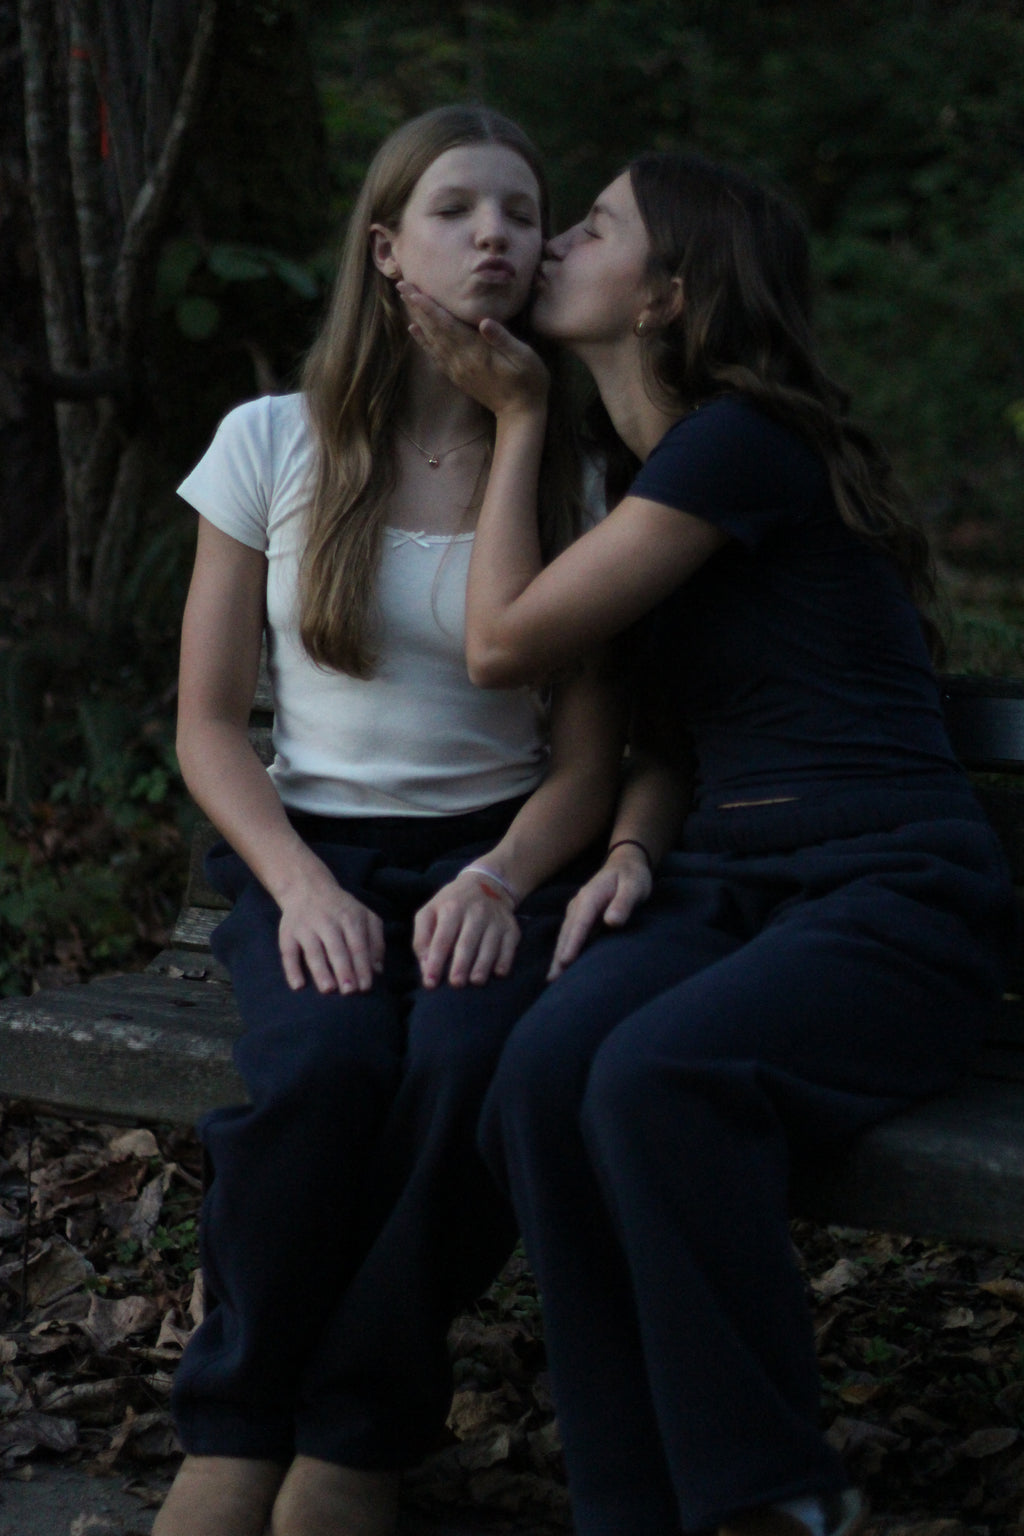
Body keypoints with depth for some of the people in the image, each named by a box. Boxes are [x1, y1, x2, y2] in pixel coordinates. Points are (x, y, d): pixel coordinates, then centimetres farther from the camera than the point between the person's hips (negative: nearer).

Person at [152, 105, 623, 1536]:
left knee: (471, 1064, -34)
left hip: (496, 855, 0)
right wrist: (301, 887, -13)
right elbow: (209, 723, 4)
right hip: (310, 848, 0)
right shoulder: (273, 445, 3)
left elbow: (586, 761, 3)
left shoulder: (575, 472, 3)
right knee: (320, 1068, -33)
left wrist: (501, 880, -17)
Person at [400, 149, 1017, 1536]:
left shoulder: (740, 440, -11)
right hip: (724, 886, 7)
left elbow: (504, 644, -9)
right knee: (545, 1075, -25)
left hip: (891, 898, -7)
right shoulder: (637, 469, 19)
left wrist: (518, 415, 3)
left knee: (657, 1075, -35)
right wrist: (632, 851, 4)